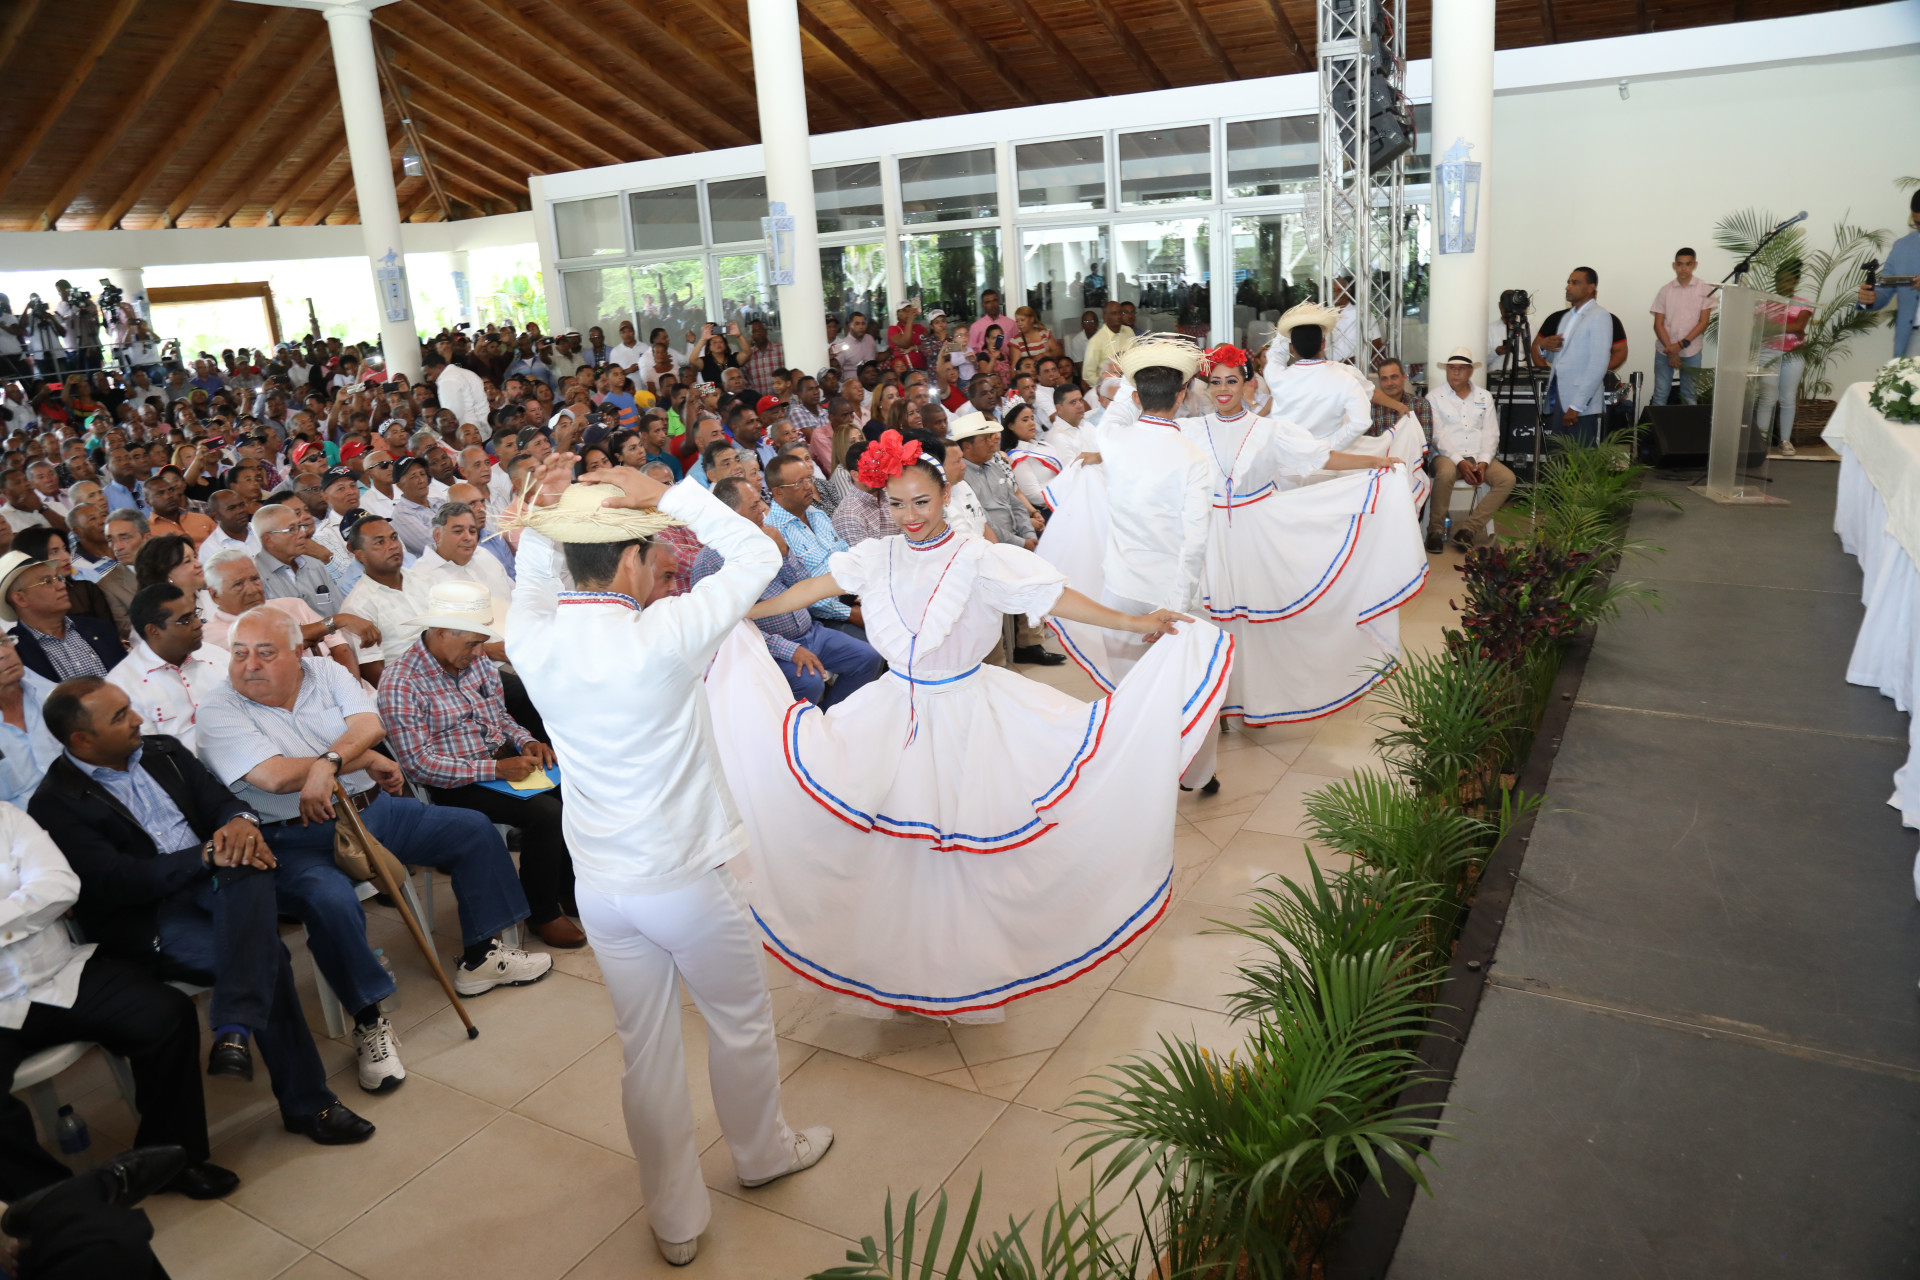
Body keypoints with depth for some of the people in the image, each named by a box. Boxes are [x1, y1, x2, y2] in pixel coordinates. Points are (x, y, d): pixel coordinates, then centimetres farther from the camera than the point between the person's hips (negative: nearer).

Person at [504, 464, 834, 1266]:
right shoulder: (662, 636, -23)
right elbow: (757, 553, -12)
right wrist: (667, 495, -12)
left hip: (599, 888, 5)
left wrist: (540, 519, 1)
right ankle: (762, 1152, 45)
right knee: (741, 1022, 21)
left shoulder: (534, 641, -9)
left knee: (646, 1051, 17)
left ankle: (674, 1218, 32)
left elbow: (534, 585, 16)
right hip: (685, 879, -4)